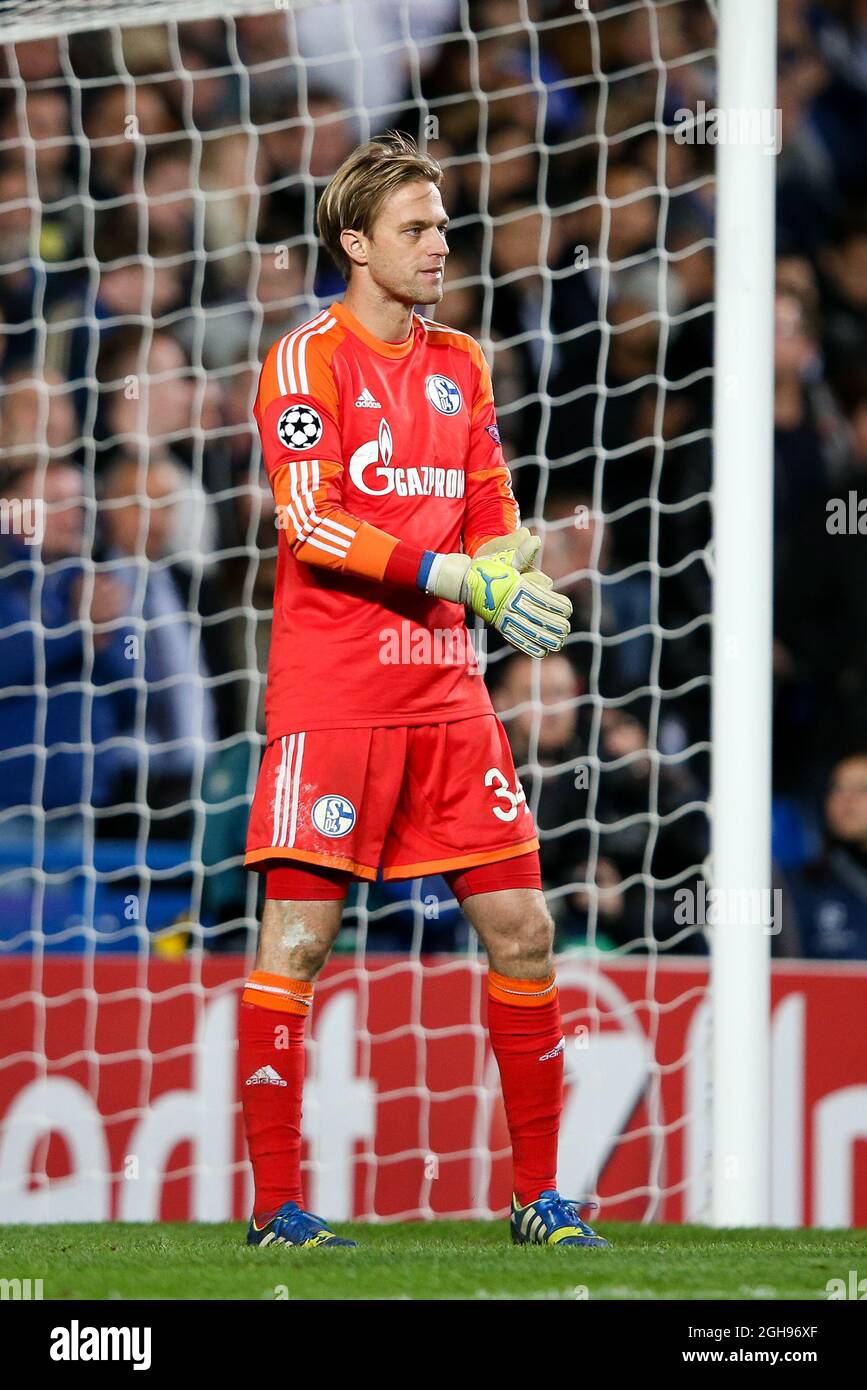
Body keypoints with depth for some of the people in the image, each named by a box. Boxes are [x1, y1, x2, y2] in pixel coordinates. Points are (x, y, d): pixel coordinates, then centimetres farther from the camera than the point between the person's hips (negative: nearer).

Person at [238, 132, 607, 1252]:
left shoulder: (461, 366, 15)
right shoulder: (306, 360, -4)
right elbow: (312, 525, -15)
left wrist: (511, 575, -6)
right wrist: (457, 575, -20)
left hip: (446, 696, 6)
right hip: (331, 694, -6)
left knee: (520, 928, 3)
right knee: (297, 935, -8)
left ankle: (539, 1196, 12)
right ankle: (275, 1209, -2)